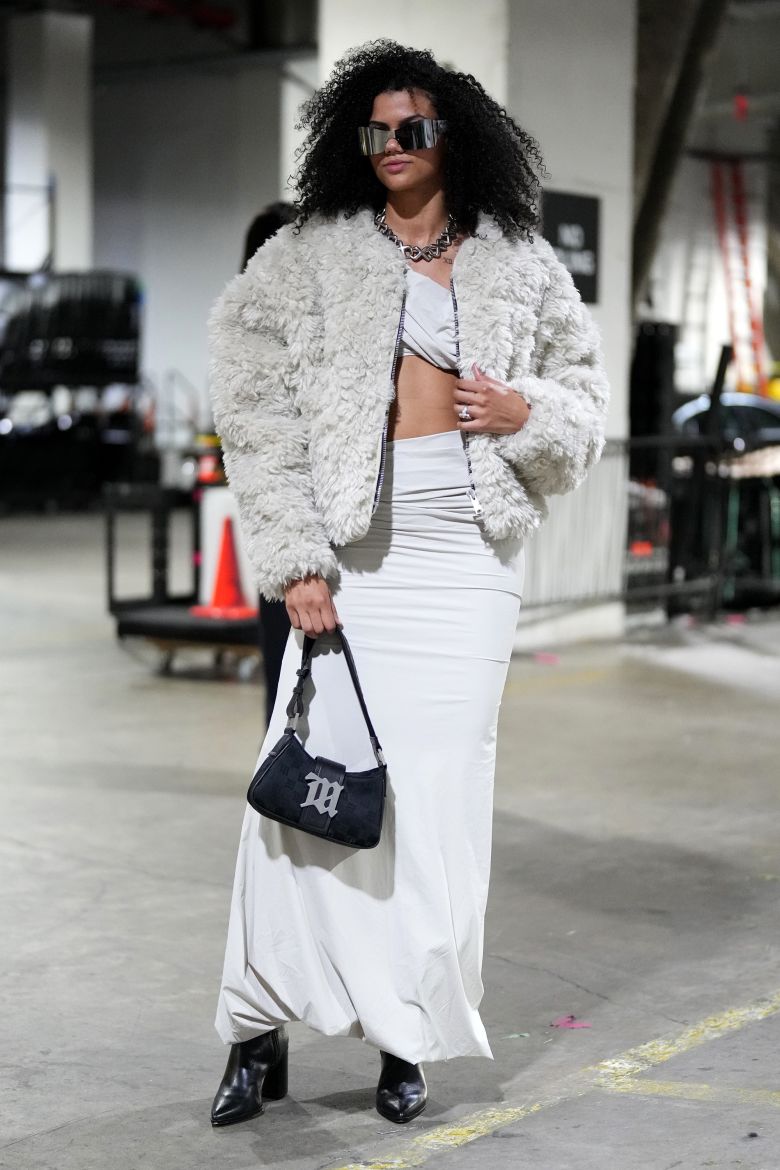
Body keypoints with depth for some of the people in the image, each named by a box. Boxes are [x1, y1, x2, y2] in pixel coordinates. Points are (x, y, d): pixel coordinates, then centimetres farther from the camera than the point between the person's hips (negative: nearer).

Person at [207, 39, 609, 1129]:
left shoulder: (520, 268, 10)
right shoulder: (308, 260, 4)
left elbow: (584, 412, 16)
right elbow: (261, 415, -2)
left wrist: (525, 413, -7)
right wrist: (295, 559, -11)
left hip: (469, 550, 1)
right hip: (354, 545, -1)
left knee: (441, 785, 1)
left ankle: (409, 1036, 11)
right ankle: (261, 1033, 3)